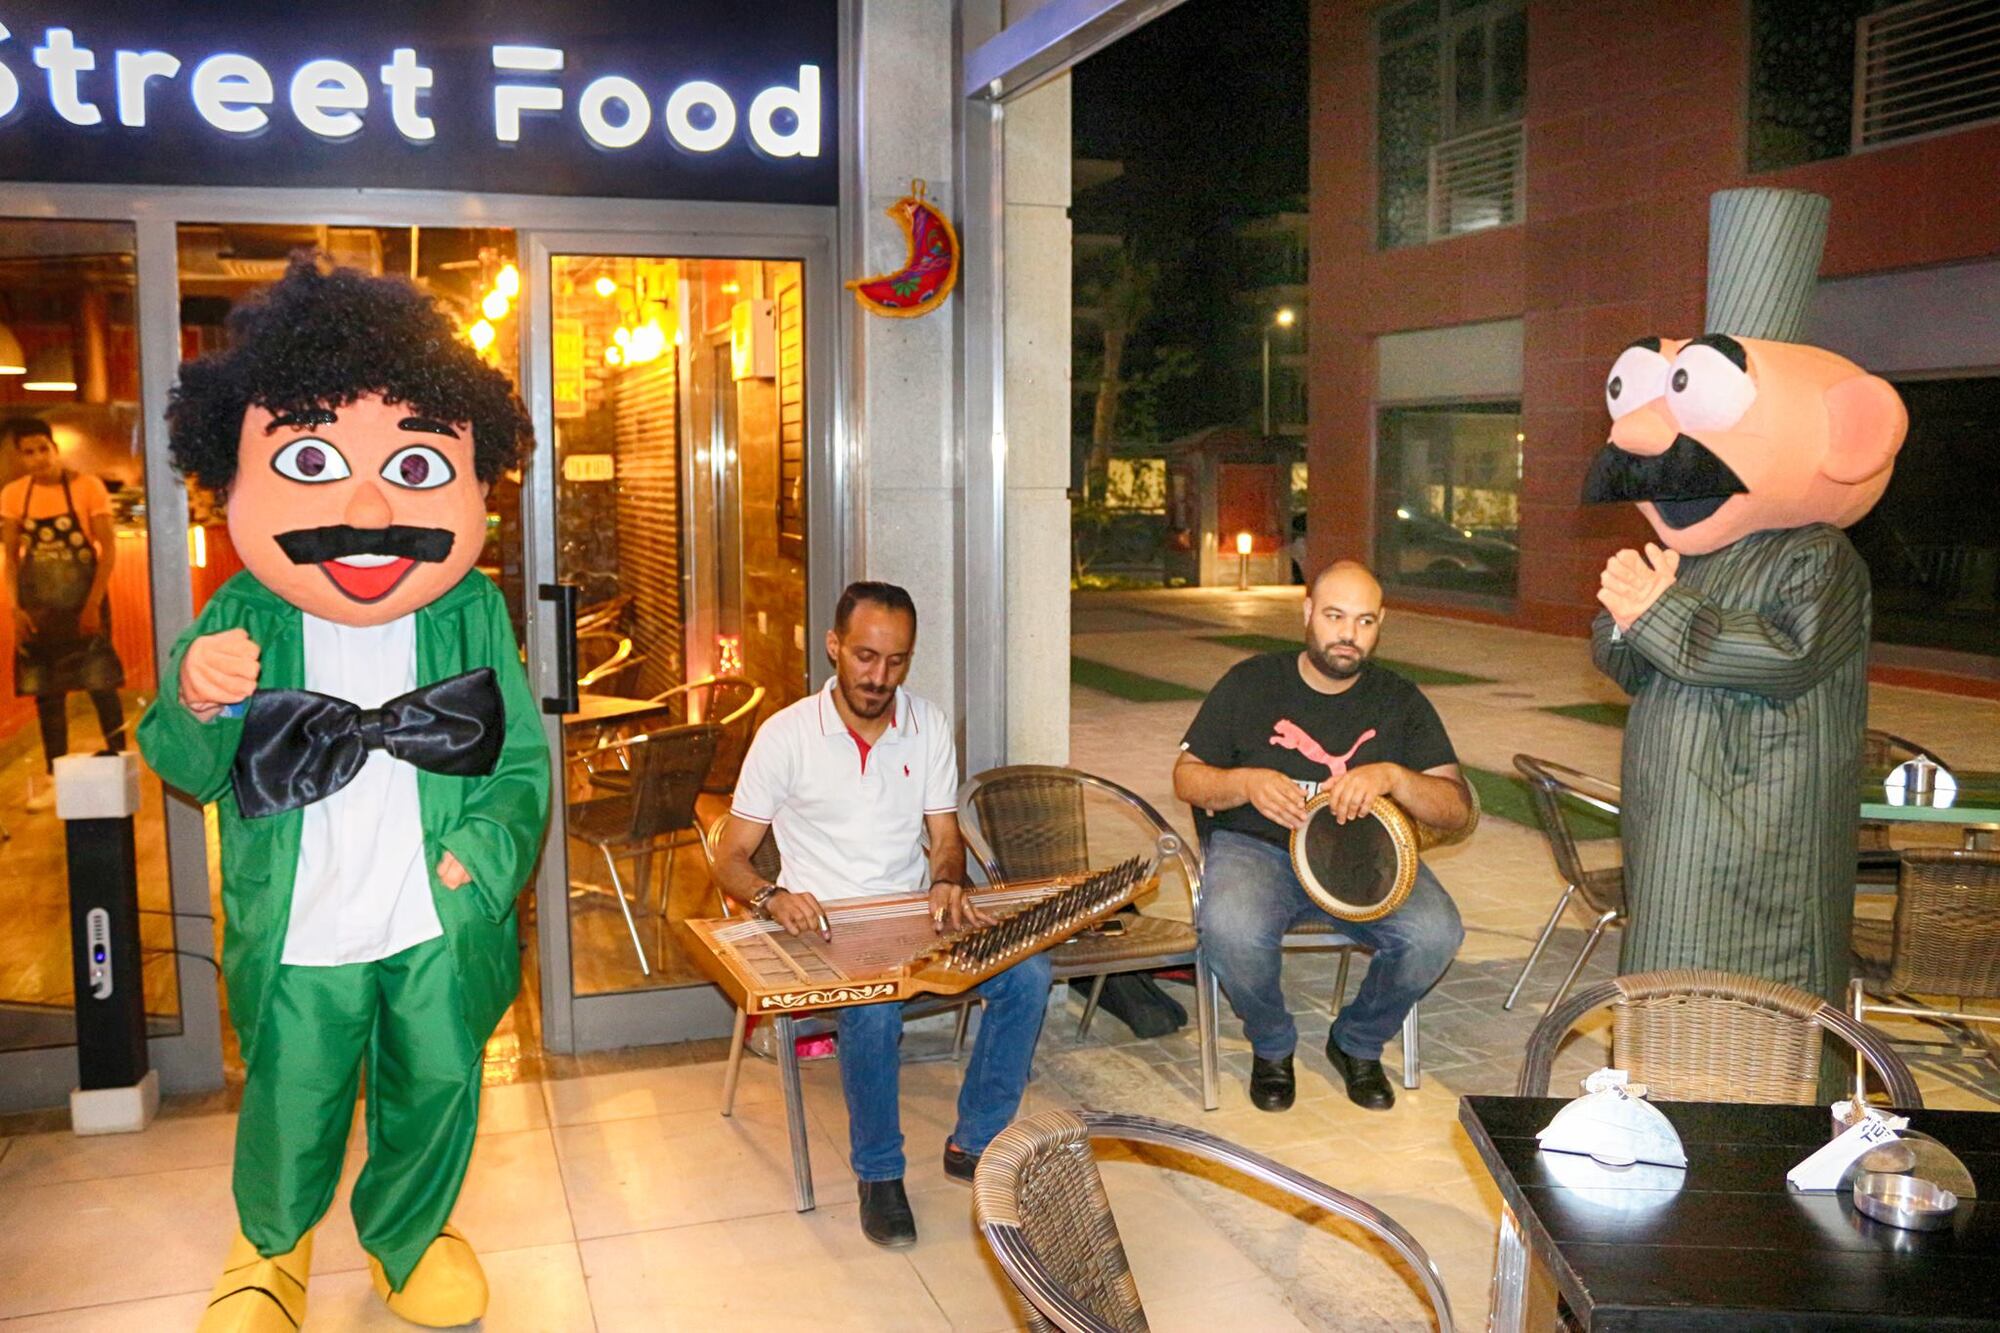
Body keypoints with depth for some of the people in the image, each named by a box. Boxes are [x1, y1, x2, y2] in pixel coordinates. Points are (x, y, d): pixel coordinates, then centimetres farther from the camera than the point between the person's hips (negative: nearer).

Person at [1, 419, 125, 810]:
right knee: (46, 689, 8)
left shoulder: (87, 487, -8)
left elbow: (109, 548, -8)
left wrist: (94, 603, -14)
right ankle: (55, 777, 17)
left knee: (101, 683, -2)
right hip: (38, 605, 3)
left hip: (83, 600, -3)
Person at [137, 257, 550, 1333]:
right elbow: (187, 769, -3)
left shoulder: (471, 612, -5)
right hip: (297, 935, 0)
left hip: (439, 928, 1)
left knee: (435, 1091, 15)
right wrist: (196, 705, -24)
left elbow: (522, 753, -2)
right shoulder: (239, 622, -6)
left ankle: (410, 1235, 45)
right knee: (290, 1104, 14)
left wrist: (489, 847, -15)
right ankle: (269, 1247, 47)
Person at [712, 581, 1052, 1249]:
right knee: (873, 1009, -35)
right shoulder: (786, 735, -6)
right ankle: (879, 1174, -10)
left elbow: (945, 839, 9)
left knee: (1027, 971, -22)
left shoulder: (929, 725, 5)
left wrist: (947, 881, -15)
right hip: (825, 931, -4)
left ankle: (975, 1143, -4)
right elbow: (730, 858, -3)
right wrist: (772, 897, -25)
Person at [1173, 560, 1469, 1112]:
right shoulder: (1251, 683, 0)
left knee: (1435, 935, -26)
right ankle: (1272, 1047, 1)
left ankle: (1358, 1043, 7)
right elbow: (1187, 777, 4)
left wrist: (1392, 776, -24)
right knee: (1232, 932, -35)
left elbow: (1457, 809, -4)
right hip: (1256, 848, -2)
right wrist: (1247, 783, -18)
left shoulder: (1400, 701, 3)